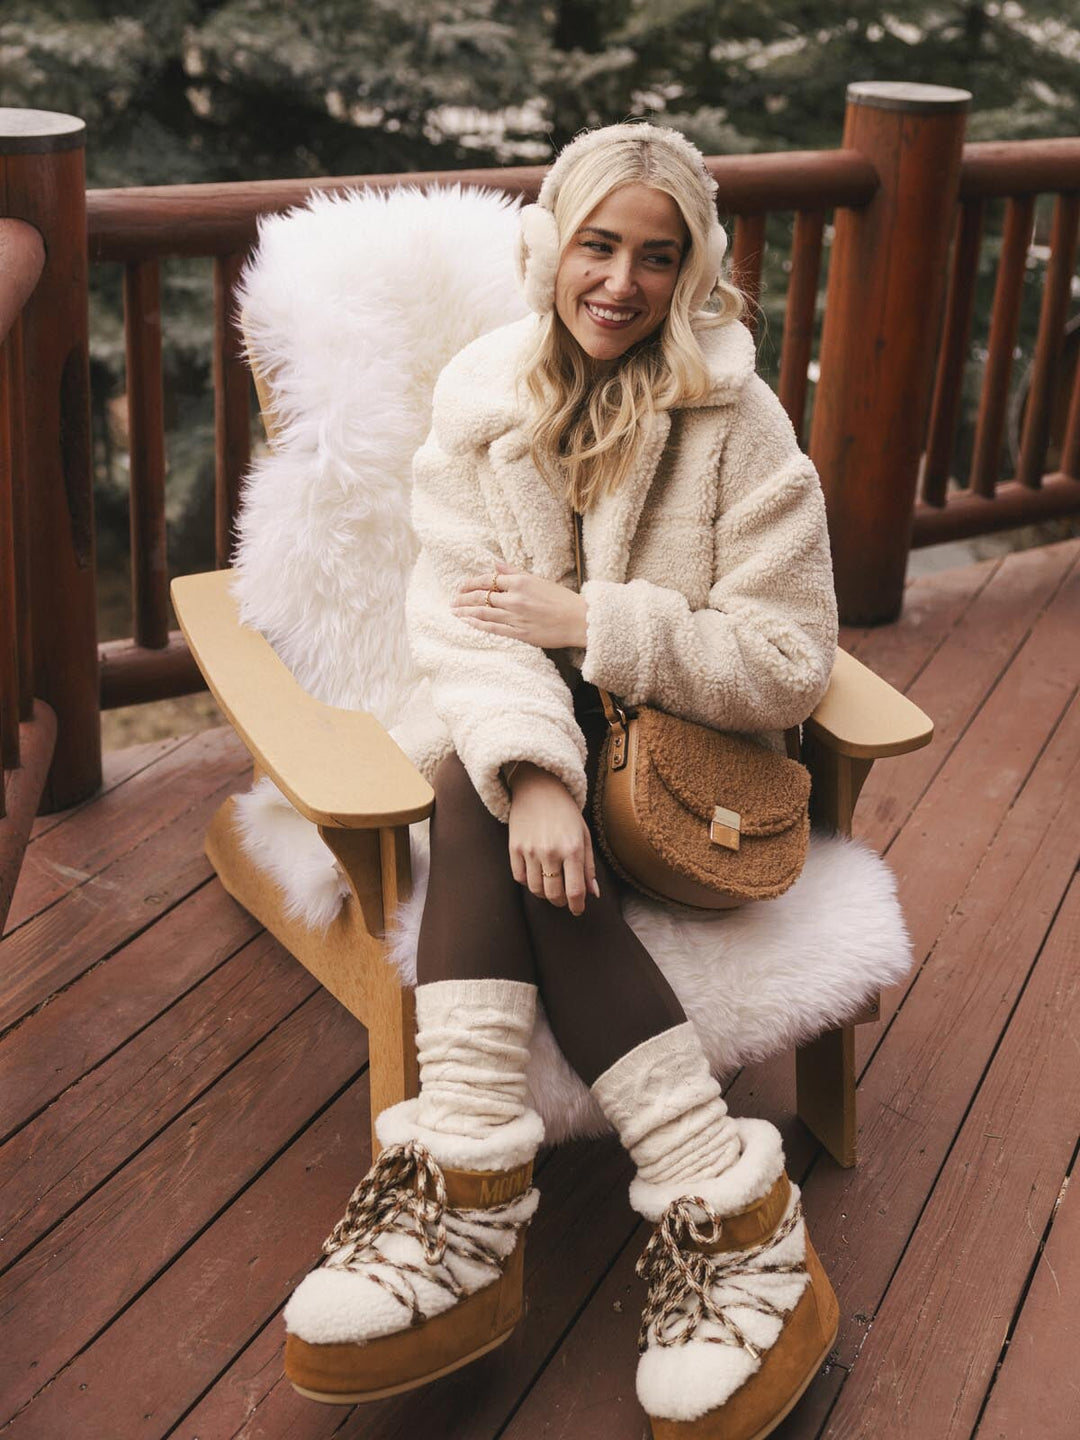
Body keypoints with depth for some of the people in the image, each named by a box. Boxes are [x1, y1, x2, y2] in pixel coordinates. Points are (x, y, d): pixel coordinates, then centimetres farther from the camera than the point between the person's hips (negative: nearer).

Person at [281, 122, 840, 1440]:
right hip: (541, 736, 3)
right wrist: (533, 770, -32)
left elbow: (787, 665, -11)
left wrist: (585, 621, -17)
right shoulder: (483, 394, 0)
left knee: (481, 802, -30)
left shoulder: (739, 425, -7)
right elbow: (459, 615, -13)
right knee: (491, 772, -32)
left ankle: (469, 1189, -33)